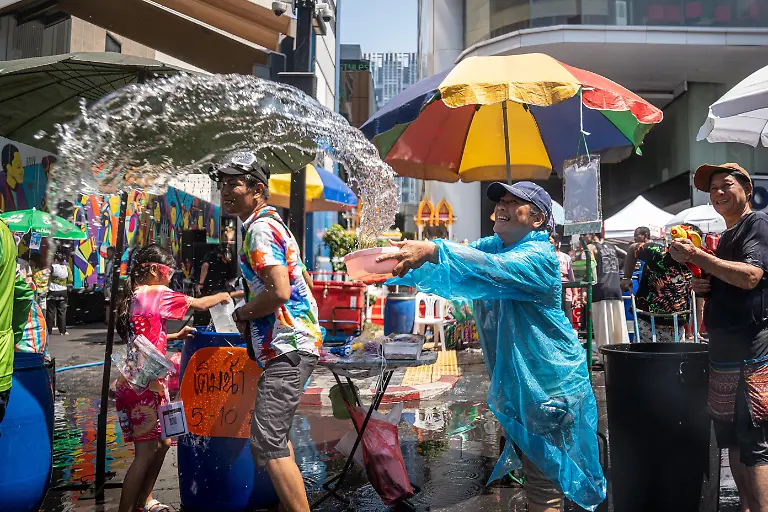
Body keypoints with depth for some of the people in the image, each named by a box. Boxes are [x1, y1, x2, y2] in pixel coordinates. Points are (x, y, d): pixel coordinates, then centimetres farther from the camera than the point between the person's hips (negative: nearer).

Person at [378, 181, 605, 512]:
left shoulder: (538, 256, -18)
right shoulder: (490, 246, 7)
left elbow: (494, 270, -38)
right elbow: (448, 276, 0)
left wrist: (434, 251, -49)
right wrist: (405, 267, -16)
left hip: (548, 384, -8)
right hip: (513, 383, 8)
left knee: (543, 482, 1)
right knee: (531, 468, 24)